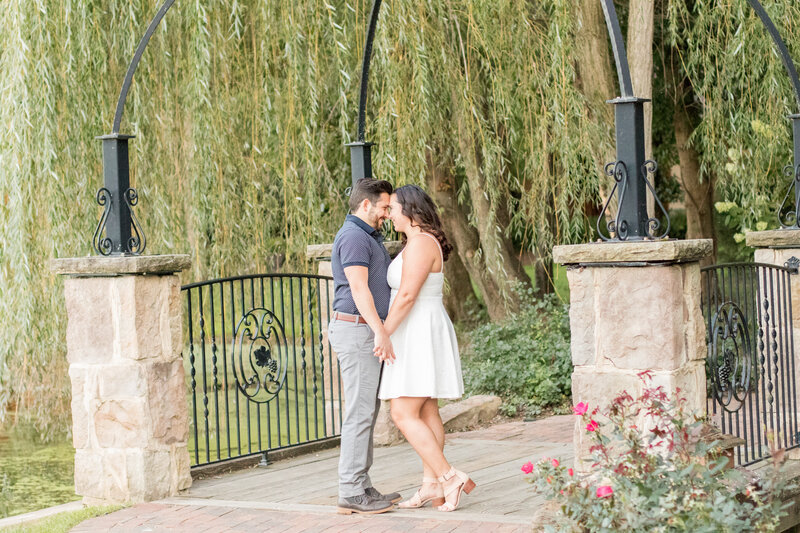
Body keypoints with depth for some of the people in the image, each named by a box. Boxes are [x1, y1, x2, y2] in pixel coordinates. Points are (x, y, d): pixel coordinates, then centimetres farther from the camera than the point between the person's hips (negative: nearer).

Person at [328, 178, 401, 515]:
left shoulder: (369, 237, 21)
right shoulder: (353, 237, -13)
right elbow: (358, 287, -23)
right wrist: (379, 331, -31)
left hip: (367, 332, 11)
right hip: (357, 331, -11)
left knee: (366, 412, 10)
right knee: (360, 412, -10)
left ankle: (360, 487, 13)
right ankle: (351, 492, -8)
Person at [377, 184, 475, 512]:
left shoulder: (420, 244, -18)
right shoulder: (422, 242, 14)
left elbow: (407, 294, -24)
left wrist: (385, 333, -20)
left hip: (419, 336, -11)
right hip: (421, 334, 11)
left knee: (404, 415, -10)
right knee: (426, 413, 10)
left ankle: (449, 477, -11)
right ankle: (431, 485, 12)